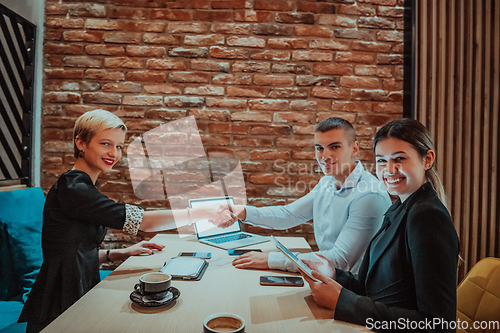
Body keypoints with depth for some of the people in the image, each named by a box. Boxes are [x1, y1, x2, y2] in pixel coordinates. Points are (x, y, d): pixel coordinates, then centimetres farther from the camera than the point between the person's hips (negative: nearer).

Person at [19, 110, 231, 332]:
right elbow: (141, 221, -24)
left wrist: (122, 254, 4)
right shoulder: (72, 188, -20)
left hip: (80, 297, 8)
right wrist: (205, 214, -19)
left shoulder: (83, 187, 9)